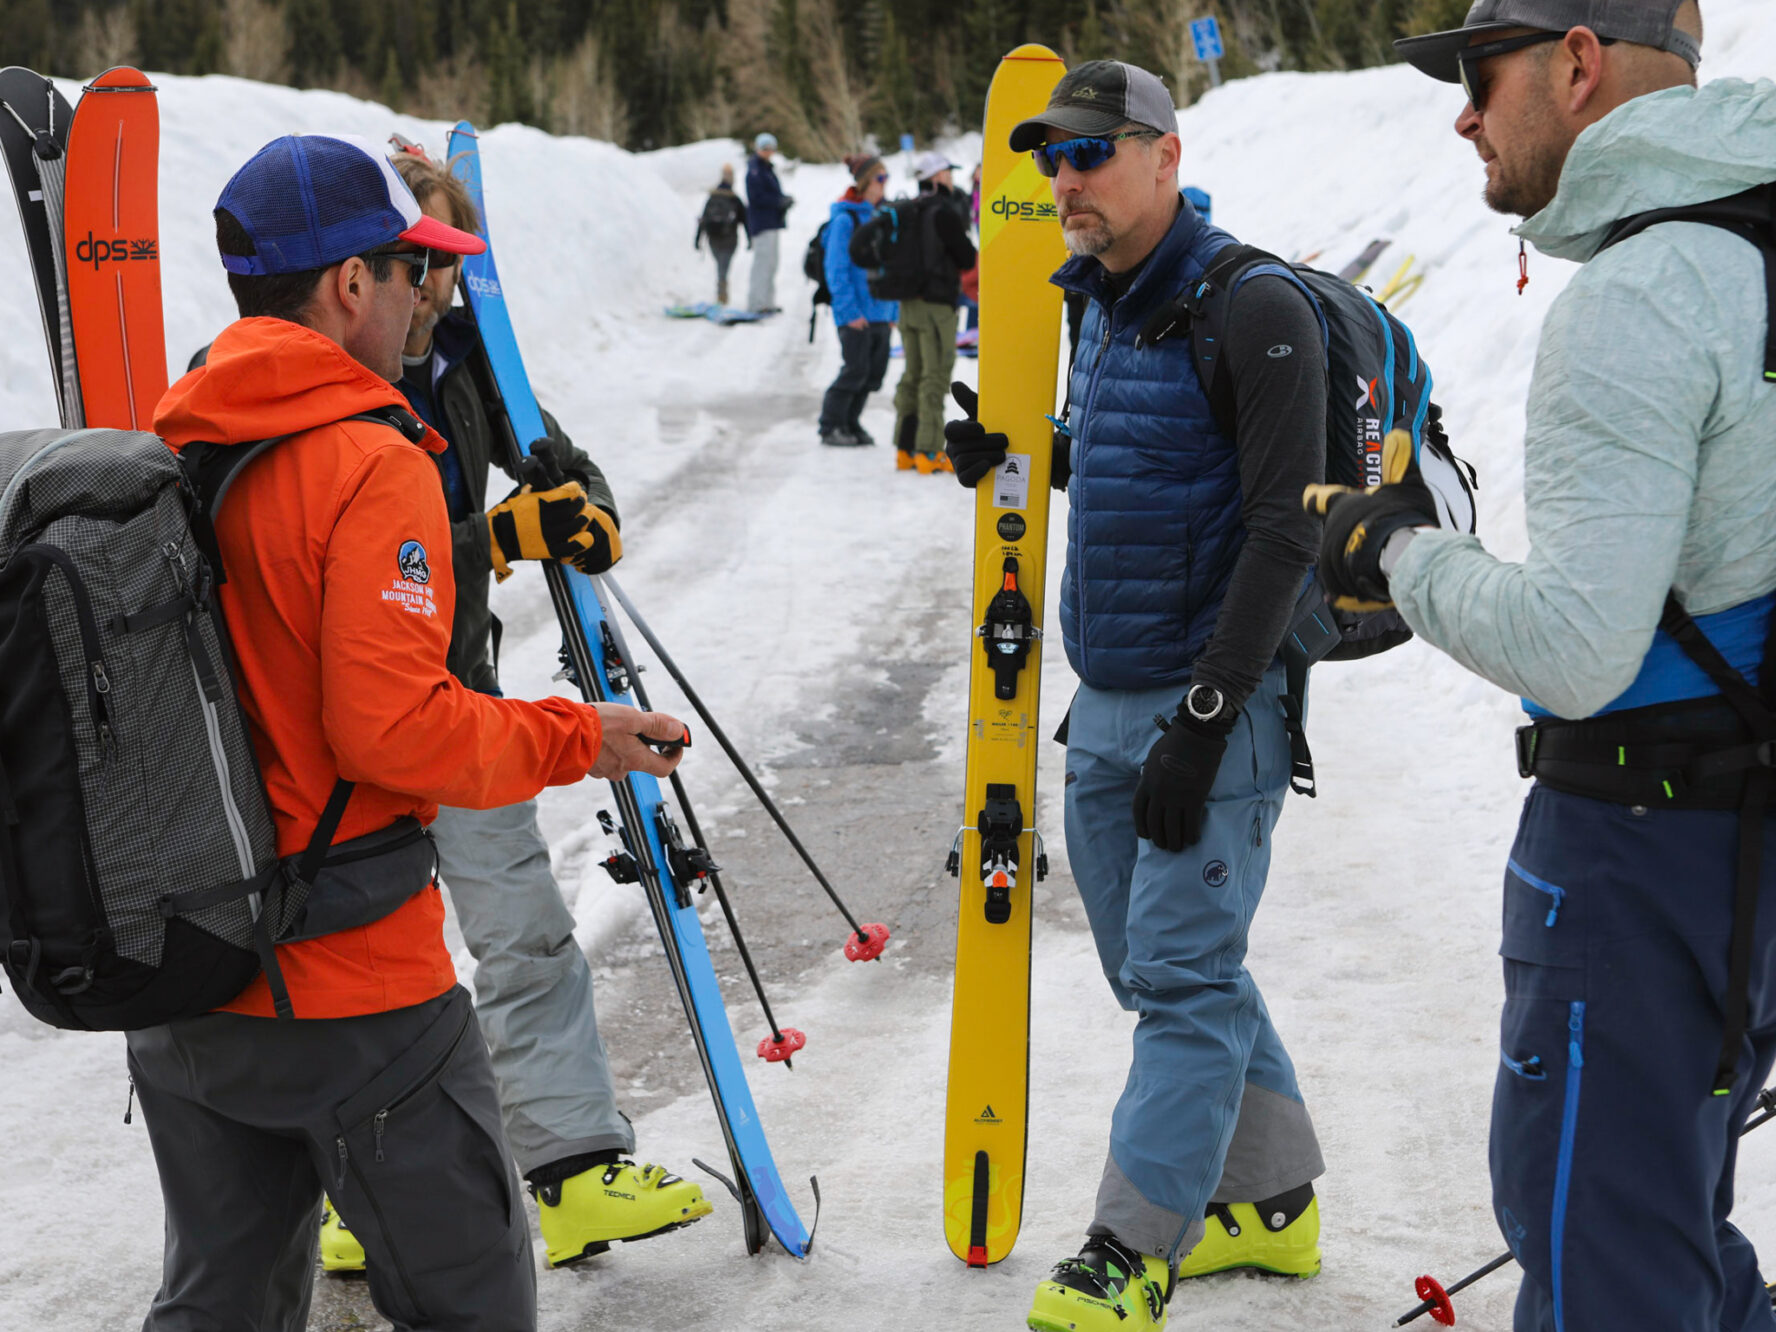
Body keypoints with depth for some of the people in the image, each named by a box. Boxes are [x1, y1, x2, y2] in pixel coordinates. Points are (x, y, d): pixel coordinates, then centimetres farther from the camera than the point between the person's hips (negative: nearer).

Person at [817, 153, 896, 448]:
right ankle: (830, 426, 9)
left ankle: (850, 423, 22)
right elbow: (836, 269, -12)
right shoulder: (845, 219, -10)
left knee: (875, 373, 9)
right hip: (856, 314, -7)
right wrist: (849, 311, -17)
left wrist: (893, 310, 14)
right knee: (855, 371, -5)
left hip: (880, 312, 7)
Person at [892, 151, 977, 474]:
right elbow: (966, 258, -9)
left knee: (912, 375, 13)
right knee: (936, 376, -4)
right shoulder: (945, 212, -14)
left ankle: (905, 448, 15)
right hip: (937, 302, -7)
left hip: (908, 300, 7)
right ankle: (929, 451, -5)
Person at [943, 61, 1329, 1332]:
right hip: (1103, 707, 9)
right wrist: (1016, 454, 9)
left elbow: (1284, 527, -18)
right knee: (1167, 972, 14)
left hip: (1211, 707, -9)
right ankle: (1273, 1201, 28)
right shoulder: (1106, 312, 12)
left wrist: (1202, 722, -22)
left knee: (1179, 976, -5)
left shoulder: (1257, 311, -14)